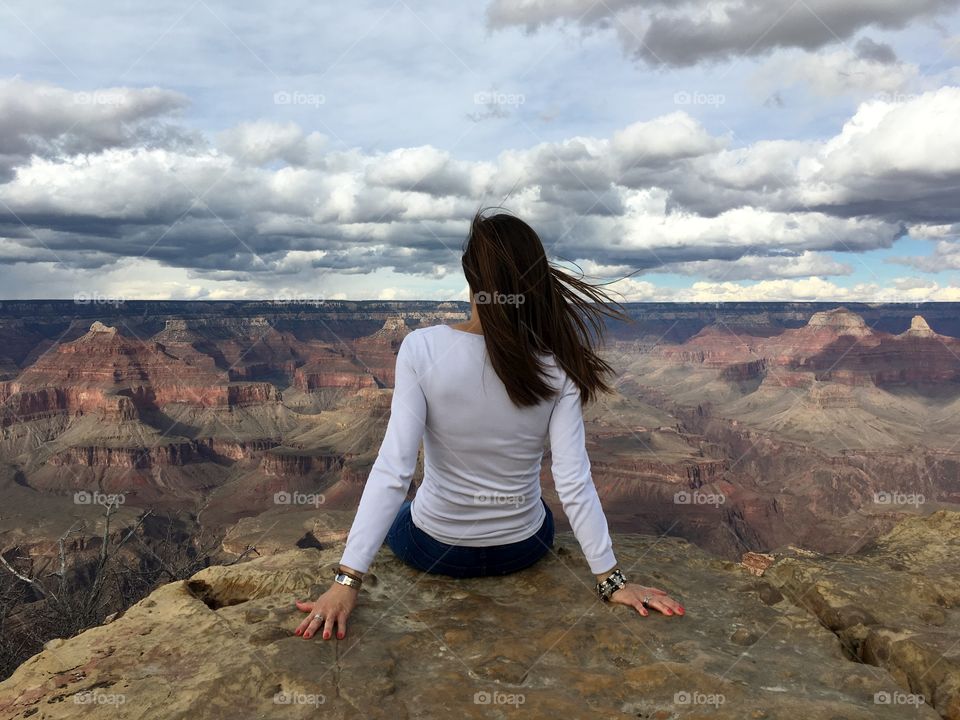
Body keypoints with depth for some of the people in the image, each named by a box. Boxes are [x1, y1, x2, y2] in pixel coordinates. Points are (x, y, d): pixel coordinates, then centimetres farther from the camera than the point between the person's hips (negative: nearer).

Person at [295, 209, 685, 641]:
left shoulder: (422, 348, -24)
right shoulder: (557, 364, -19)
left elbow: (392, 471, -26)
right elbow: (573, 482, -20)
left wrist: (347, 580, -21)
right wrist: (611, 579, -11)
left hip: (434, 550, -1)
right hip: (523, 549, 2)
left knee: (395, 514, 36)